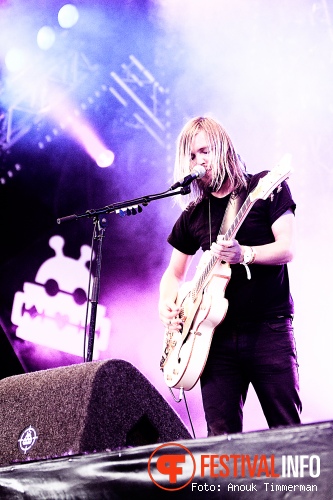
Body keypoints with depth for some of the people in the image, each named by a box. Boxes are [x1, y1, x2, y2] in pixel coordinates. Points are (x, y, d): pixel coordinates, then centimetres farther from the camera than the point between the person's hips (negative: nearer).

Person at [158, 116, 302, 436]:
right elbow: (175, 272, 22)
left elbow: (286, 250, -7)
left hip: (270, 328, -4)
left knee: (288, 431, -4)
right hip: (218, 334, 4)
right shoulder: (193, 214, 14)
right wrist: (166, 303, 2)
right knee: (221, 436, 0)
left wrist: (242, 254, -24)